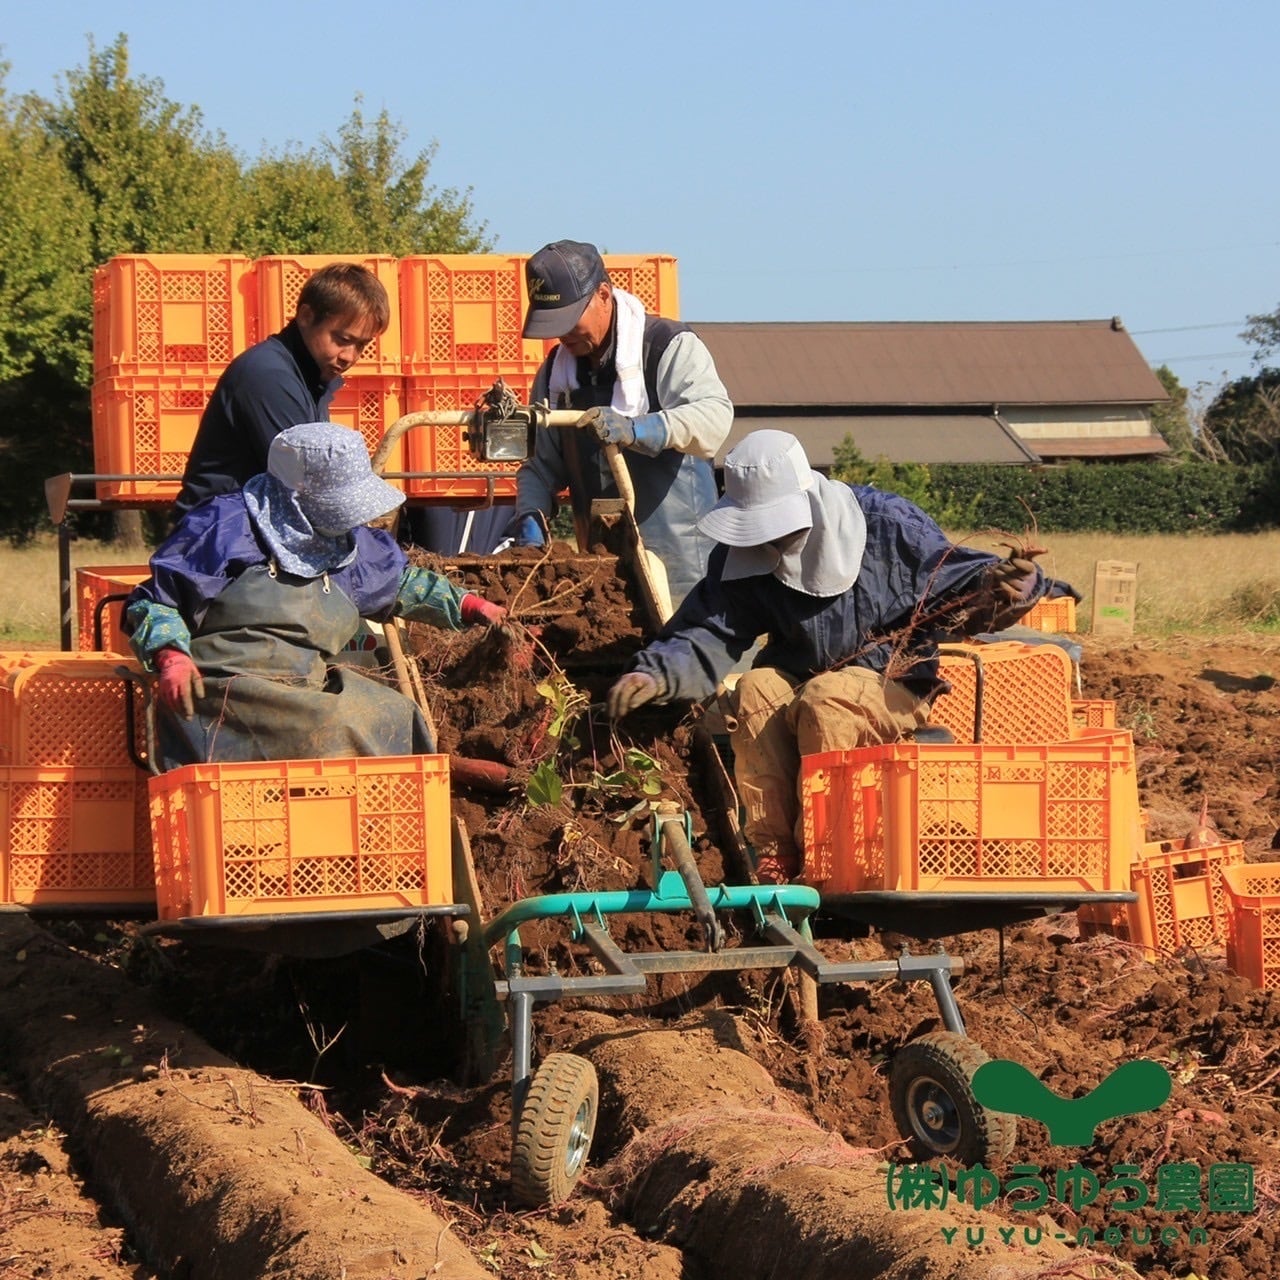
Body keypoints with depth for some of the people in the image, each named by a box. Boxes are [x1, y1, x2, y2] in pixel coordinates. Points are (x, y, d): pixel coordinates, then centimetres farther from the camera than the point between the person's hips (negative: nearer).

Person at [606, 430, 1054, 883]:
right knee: (756, 689, -28)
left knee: (825, 698, -34)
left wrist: (999, 586, -32)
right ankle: (773, 855, -25)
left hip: (892, 689, -3)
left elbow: (962, 588, -9)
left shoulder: (885, 523, -12)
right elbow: (704, 637, -8)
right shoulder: (743, 556, -3)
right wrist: (653, 674, -27)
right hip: (798, 683, 4)